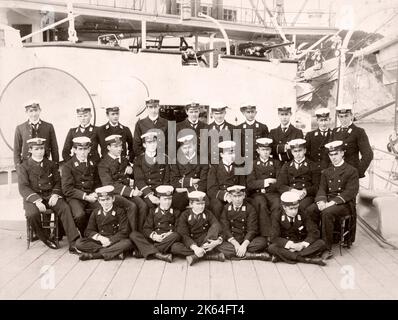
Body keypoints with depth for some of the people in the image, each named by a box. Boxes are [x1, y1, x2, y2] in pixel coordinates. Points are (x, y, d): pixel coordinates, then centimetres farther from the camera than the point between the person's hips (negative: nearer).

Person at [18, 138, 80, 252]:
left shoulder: (51, 165, 14)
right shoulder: (24, 167, 4)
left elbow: (57, 182, 12)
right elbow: (23, 187, -6)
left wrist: (55, 194, -11)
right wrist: (36, 200, -21)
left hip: (50, 196, 2)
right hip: (32, 197, -2)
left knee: (65, 208, -27)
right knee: (32, 214, -34)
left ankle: (73, 242, -29)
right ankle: (45, 239, -7)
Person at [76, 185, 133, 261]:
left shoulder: (120, 211, 1)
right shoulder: (95, 213, 11)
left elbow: (124, 232, -6)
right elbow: (89, 231, 6)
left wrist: (110, 240, -17)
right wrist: (99, 237, -14)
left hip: (115, 241, -3)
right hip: (99, 242, 3)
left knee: (127, 243, -33)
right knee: (79, 243, -20)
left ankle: (93, 255, -31)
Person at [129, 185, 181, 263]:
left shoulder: (175, 212, 15)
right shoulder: (153, 211, 18)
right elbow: (146, 228, 6)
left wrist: (169, 234, -18)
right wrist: (153, 235, -15)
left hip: (167, 241, -2)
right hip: (152, 240, 2)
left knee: (176, 236, -34)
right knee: (133, 234, -20)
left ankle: (148, 251, -29)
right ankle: (157, 254, -36)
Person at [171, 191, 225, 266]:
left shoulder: (208, 214, 5)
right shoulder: (185, 215, -2)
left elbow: (217, 226, -11)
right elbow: (183, 235, -13)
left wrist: (218, 240, -32)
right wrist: (195, 247, -31)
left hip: (205, 242, 1)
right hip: (191, 244, -1)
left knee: (215, 227, -24)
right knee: (175, 247, -31)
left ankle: (197, 256, -30)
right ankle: (212, 255, -32)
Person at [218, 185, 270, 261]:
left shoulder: (250, 208, 1)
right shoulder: (226, 208, 5)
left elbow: (252, 229, -8)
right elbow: (225, 229, -4)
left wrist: (244, 245, -24)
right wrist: (235, 244, -19)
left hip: (247, 240, -1)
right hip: (232, 241, 1)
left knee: (262, 242, -29)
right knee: (220, 247, -32)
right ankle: (254, 255, -28)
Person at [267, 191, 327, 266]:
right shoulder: (277, 218, -7)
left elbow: (314, 232, -9)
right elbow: (275, 237, -14)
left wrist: (303, 244, -25)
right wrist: (291, 245, -29)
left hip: (302, 245, 2)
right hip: (286, 245, -2)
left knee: (321, 243, -23)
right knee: (271, 248, -30)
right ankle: (307, 259, -34)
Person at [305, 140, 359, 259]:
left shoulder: (352, 171, 1)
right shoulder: (326, 172, 20)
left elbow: (350, 192, -10)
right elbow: (322, 189, 9)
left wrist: (333, 202, -22)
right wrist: (321, 201, -15)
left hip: (345, 203, -5)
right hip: (327, 201, 5)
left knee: (327, 213, -35)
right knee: (309, 210, -25)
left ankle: (327, 249, -26)